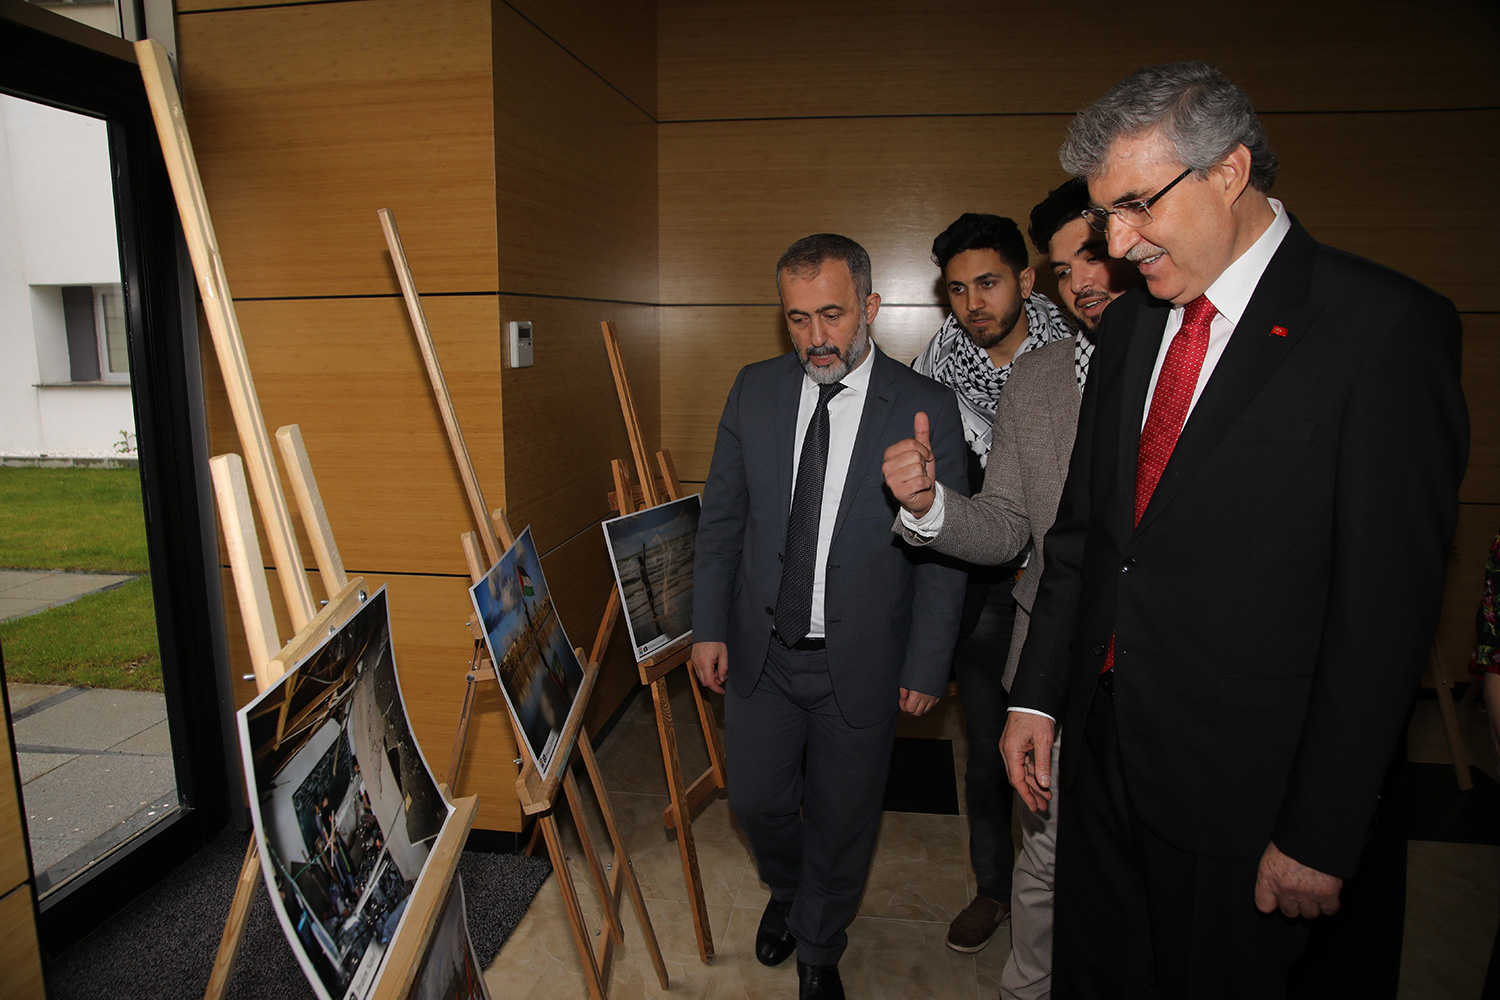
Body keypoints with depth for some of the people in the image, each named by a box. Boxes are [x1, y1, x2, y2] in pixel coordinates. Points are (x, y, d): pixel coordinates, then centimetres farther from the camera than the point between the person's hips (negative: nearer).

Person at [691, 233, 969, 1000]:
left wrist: (927, 668, -7)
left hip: (861, 662, -2)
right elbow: (720, 517, 4)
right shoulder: (755, 390, -2)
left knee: (842, 819, 15)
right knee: (756, 800, 17)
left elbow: (944, 554, -7)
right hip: (761, 649, 3)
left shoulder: (925, 409, -12)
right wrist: (709, 627, 1)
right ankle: (787, 892, 52)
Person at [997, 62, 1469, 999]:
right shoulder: (1129, 325, 7)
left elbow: (1387, 603, -16)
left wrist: (1323, 835, -14)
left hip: (1250, 789, -5)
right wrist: (1036, 696, 7)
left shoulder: (1386, 326, -13)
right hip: (1104, 758, 6)